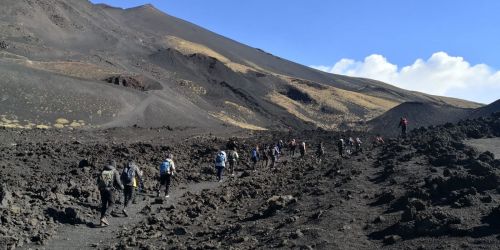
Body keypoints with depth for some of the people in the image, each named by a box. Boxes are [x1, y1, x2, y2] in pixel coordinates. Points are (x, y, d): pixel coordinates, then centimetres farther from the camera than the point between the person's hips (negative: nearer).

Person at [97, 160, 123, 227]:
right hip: (110, 190, -5)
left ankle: (102, 222, 13)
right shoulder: (115, 172, -3)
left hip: (102, 190, 5)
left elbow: (98, 180, 12)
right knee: (111, 204, 6)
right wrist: (121, 187, 10)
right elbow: (118, 181, -9)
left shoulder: (103, 171, 10)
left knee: (103, 205, 13)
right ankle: (103, 218, -12)